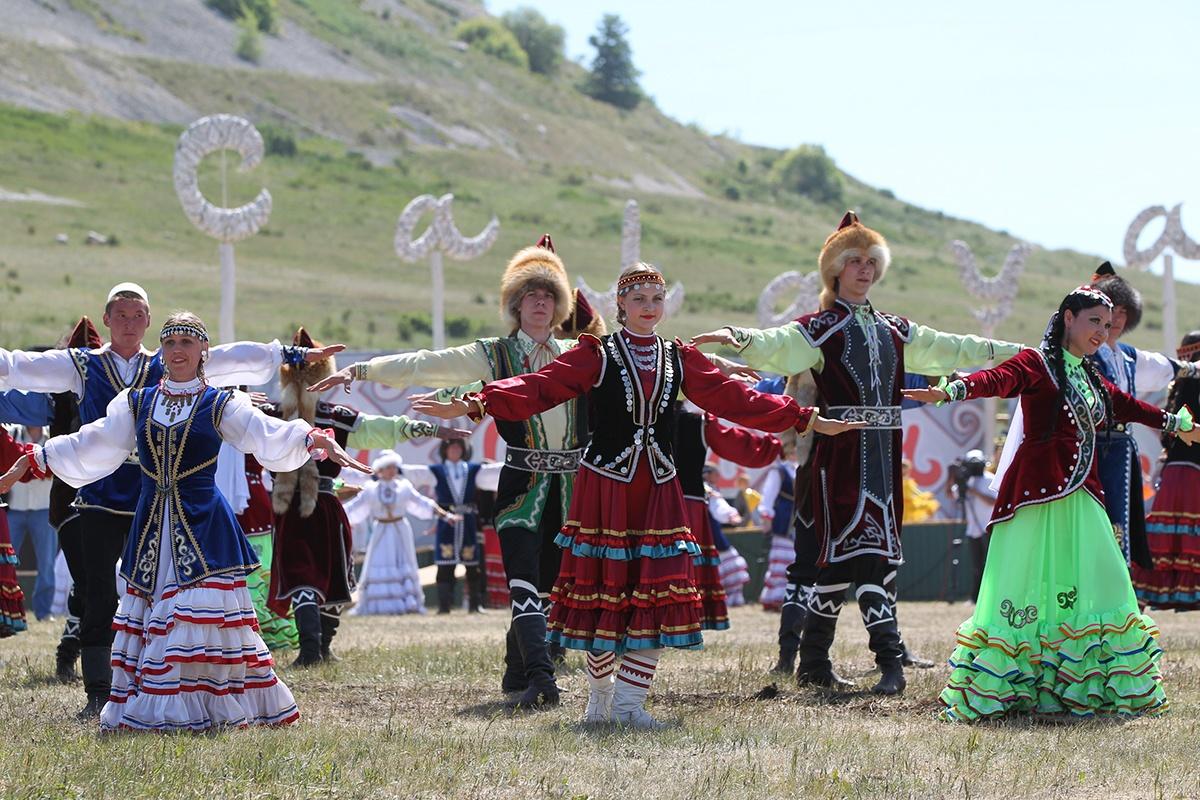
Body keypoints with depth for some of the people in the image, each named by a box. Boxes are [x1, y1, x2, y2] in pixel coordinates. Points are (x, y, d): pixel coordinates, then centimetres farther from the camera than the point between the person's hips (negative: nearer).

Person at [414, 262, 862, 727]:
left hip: (657, 492, 3)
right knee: (603, 589, -1)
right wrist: (474, 405, -26)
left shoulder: (679, 360, 10)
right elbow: (539, 389, -11)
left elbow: (734, 399, 10)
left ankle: (629, 702, 0)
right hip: (604, 487, -3)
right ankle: (600, 697, 17)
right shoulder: (597, 356, -1)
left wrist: (806, 419, 5)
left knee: (657, 596, -5)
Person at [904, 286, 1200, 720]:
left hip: (1081, 500, 8)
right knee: (1029, 588, -11)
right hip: (1038, 495, -8)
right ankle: (988, 691, -8)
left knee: (1099, 588, 4)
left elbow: (1128, 406, 38)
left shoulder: (1092, 379, 21)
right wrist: (952, 391, -42)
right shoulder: (1036, 364, -3)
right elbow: (997, 379, -21)